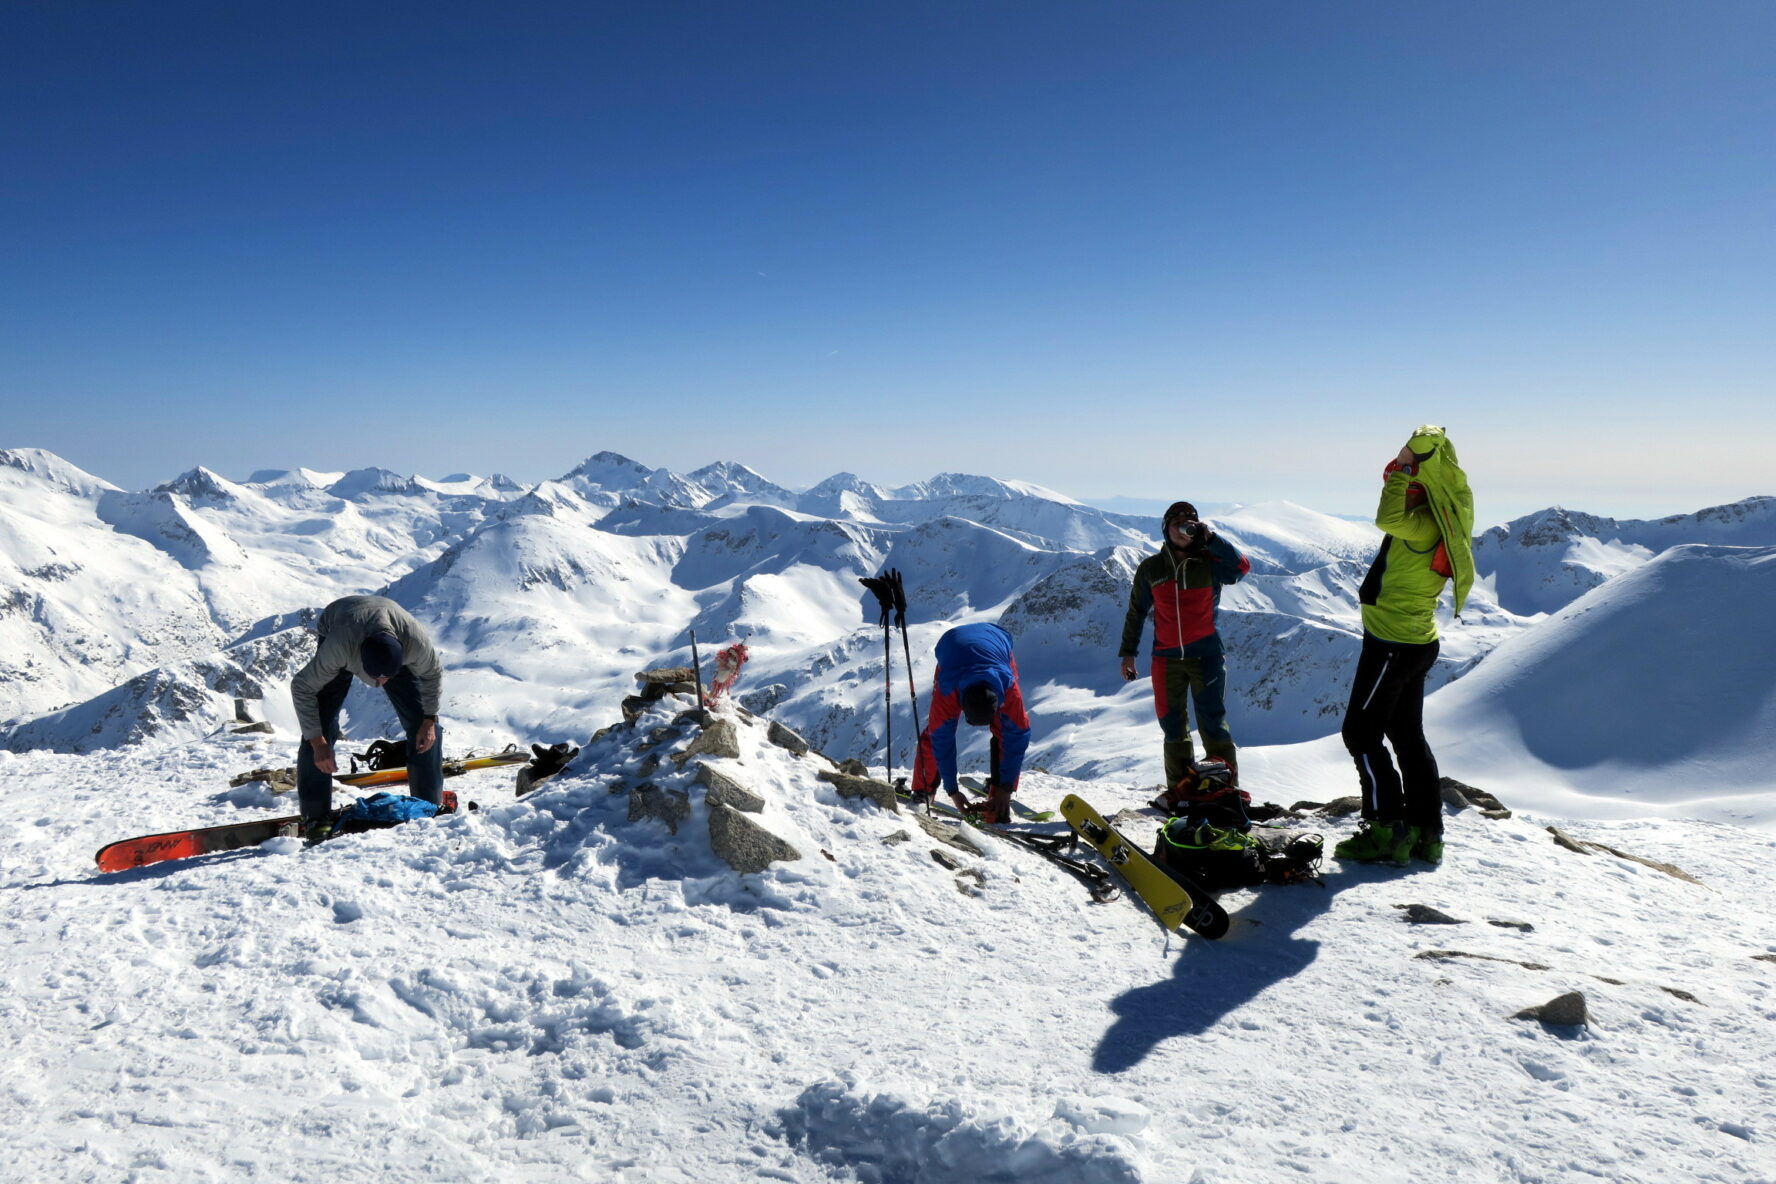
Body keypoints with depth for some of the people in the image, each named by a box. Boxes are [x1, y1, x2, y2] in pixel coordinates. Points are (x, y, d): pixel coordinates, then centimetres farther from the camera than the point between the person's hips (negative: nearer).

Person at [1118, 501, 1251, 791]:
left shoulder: (1209, 563, 0)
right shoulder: (1150, 568, 5)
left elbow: (1241, 566, -20)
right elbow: (1136, 613, 11)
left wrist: (1210, 538, -20)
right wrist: (1128, 653, 9)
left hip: (1206, 655, -2)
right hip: (1166, 658, 2)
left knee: (1213, 723, -3)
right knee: (1173, 727, 6)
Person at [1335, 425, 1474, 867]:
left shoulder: (1424, 525, -21)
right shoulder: (1432, 522, 8)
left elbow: (1388, 518, -40)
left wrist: (1405, 468, -26)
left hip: (1393, 644, -10)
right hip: (1417, 641, 10)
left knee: (1362, 734, -2)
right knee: (1407, 735, 15)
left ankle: (1387, 831, 0)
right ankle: (1426, 833, 21)